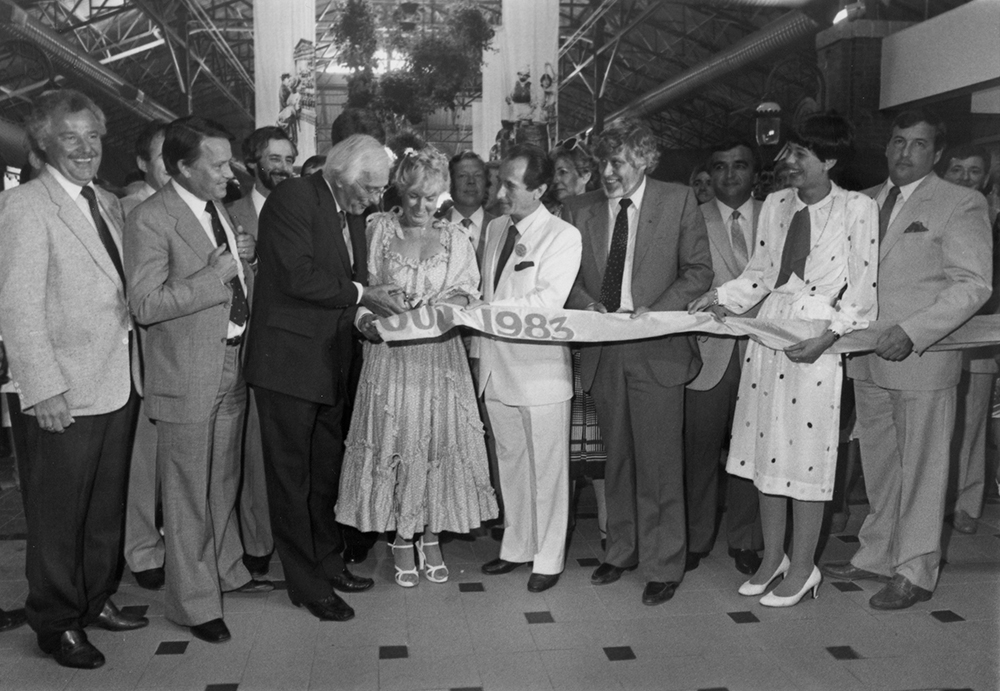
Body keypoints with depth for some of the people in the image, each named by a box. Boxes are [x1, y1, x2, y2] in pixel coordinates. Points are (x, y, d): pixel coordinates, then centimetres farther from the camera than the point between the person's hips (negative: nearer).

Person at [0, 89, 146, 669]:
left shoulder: (109, 204, 13)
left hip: (119, 385, 7)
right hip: (66, 394, -7)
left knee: (108, 505, 18)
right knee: (58, 513, 6)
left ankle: (97, 599, 35)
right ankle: (56, 622, 22)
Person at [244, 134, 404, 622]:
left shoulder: (347, 215, 14)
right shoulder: (293, 199, -13)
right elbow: (299, 278, -22)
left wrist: (376, 300, 0)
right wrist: (361, 294, -15)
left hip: (330, 364, 9)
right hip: (289, 361, -8)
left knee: (325, 471, 18)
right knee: (292, 476, 2)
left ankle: (328, 562, 32)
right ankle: (307, 584, 12)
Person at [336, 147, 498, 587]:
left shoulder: (455, 238, 8)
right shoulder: (377, 230, 4)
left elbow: (467, 293, 5)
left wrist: (438, 308, -15)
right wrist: (367, 320, -18)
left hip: (440, 356, 1)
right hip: (389, 356, -1)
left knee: (439, 439, 3)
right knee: (393, 441, 1)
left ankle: (431, 537, 17)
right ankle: (402, 540, 15)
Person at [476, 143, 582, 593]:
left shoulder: (563, 236, -9)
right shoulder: (495, 229, 12)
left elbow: (549, 299, -20)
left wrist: (488, 310, -24)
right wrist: (479, 352, 10)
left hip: (541, 370, -6)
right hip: (497, 366, 6)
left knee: (547, 468, 5)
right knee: (510, 463, 16)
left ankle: (548, 559, 18)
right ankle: (517, 547, 31)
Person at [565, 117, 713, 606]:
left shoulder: (678, 201, 0)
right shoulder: (580, 210, 7)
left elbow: (699, 270, 0)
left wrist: (656, 310, -14)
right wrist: (586, 304, -9)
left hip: (656, 349, -3)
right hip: (602, 351, 4)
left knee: (659, 463, -1)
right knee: (617, 459, 15)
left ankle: (663, 566, 13)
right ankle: (621, 552, 30)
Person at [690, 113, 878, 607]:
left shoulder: (857, 209, -5)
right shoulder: (775, 204, 10)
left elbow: (862, 291, -8)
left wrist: (827, 336, -18)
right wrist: (720, 298, -1)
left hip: (816, 338, -5)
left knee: (807, 453, 1)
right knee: (766, 449, 11)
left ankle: (802, 568, 16)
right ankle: (772, 557, 26)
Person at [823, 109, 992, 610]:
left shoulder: (961, 205, -4)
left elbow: (972, 285, -11)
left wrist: (912, 331, -21)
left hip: (922, 358, -5)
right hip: (867, 357, 6)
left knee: (920, 468, 2)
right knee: (878, 464, 15)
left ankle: (915, 574, 13)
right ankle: (877, 557, 28)